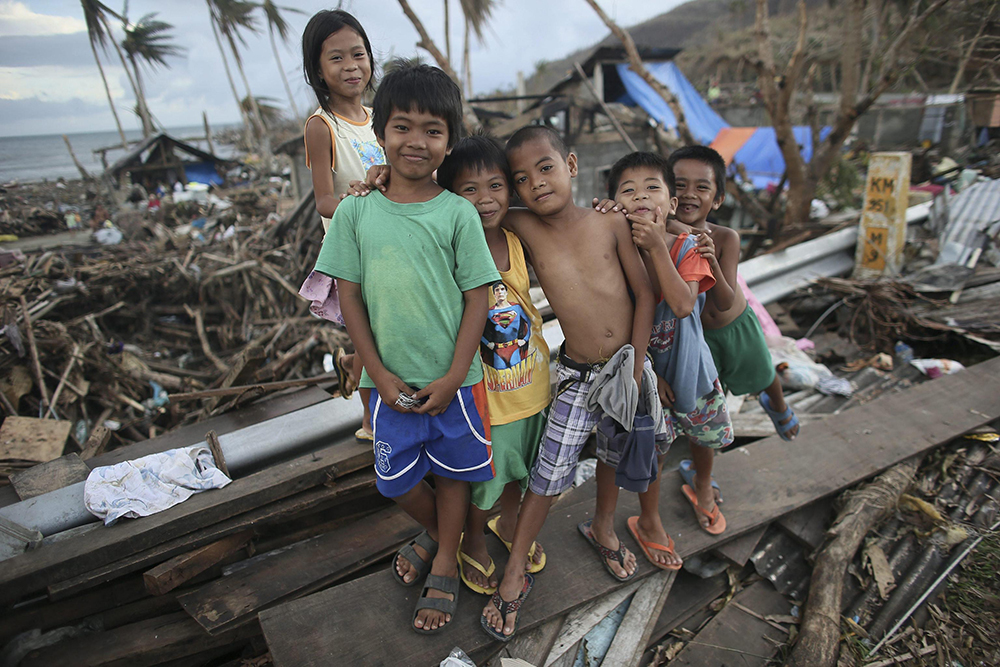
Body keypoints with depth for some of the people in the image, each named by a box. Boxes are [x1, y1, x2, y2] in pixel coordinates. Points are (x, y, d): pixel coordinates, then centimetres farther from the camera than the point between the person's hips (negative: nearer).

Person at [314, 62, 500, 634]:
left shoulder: (458, 213, -7)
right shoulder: (355, 211, -2)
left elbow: (478, 297, -7)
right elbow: (348, 295, 0)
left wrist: (453, 377, -11)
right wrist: (378, 373, -5)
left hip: (452, 380, -2)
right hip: (390, 381, 2)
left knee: (452, 471, 15)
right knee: (396, 480, 15)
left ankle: (445, 565, 39)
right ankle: (436, 531, 47)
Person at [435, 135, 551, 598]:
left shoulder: (519, 241, -6)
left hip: (530, 384, 5)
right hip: (481, 395, -4)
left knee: (517, 468, 27)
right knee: (481, 481, 16)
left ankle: (508, 523, 57)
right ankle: (473, 544, 47)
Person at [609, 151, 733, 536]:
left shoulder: (687, 248, -16)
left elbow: (683, 305, -34)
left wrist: (657, 246, -36)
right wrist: (647, 371, -13)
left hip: (690, 366, 2)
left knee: (705, 436, 21)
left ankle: (702, 490, 55)